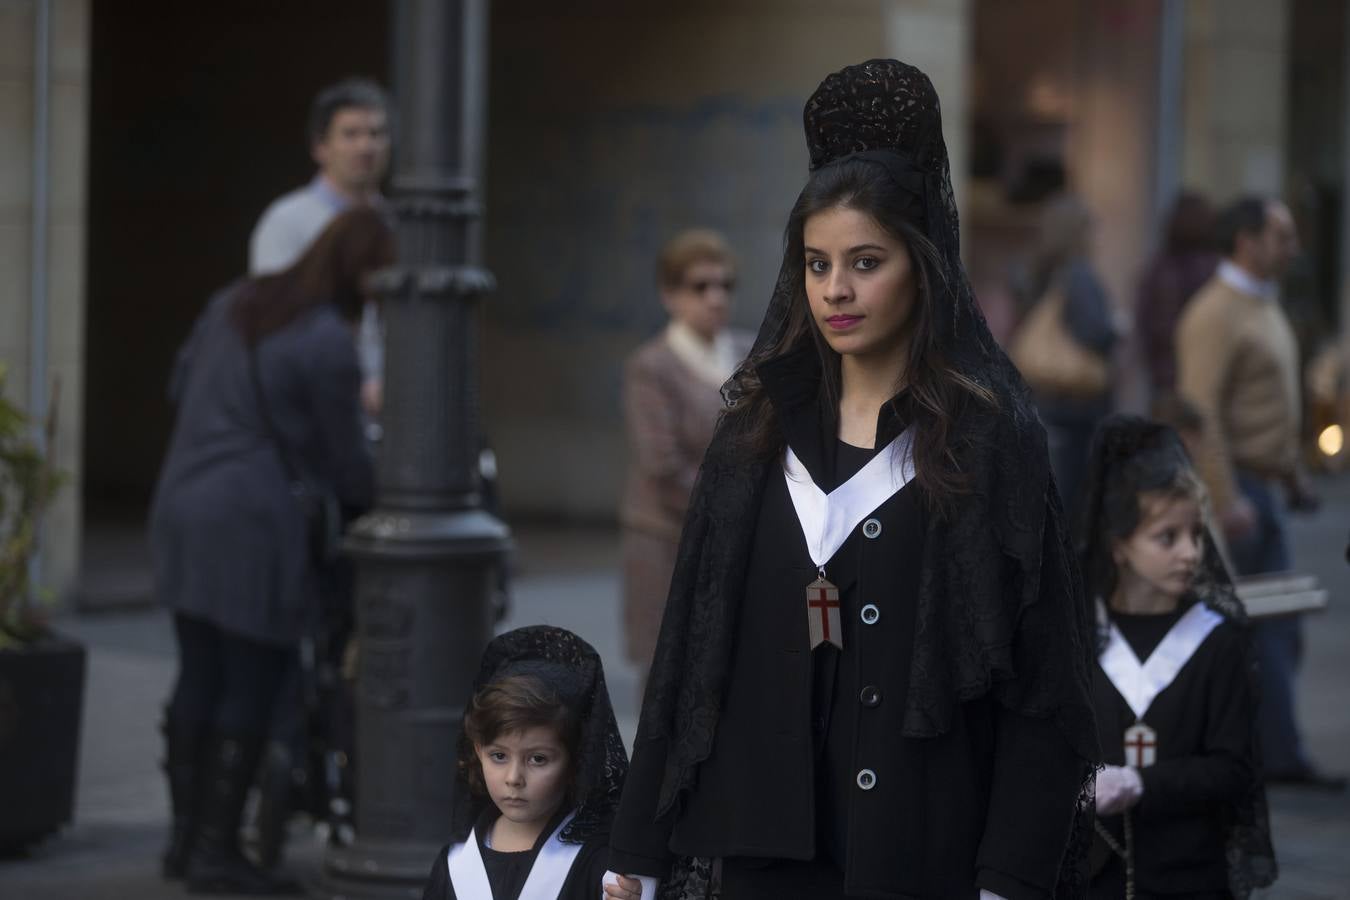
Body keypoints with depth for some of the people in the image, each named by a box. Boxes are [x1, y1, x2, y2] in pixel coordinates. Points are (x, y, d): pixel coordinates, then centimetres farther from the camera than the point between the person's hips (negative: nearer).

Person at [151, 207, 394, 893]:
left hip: (183, 513, 8)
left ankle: (185, 836, 21)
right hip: (256, 528, -8)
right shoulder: (329, 344, -14)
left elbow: (181, 387, 20)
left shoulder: (236, 302, 9)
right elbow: (345, 461, -7)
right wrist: (378, 507, 13)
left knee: (198, 676, 14)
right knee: (251, 689, 1)